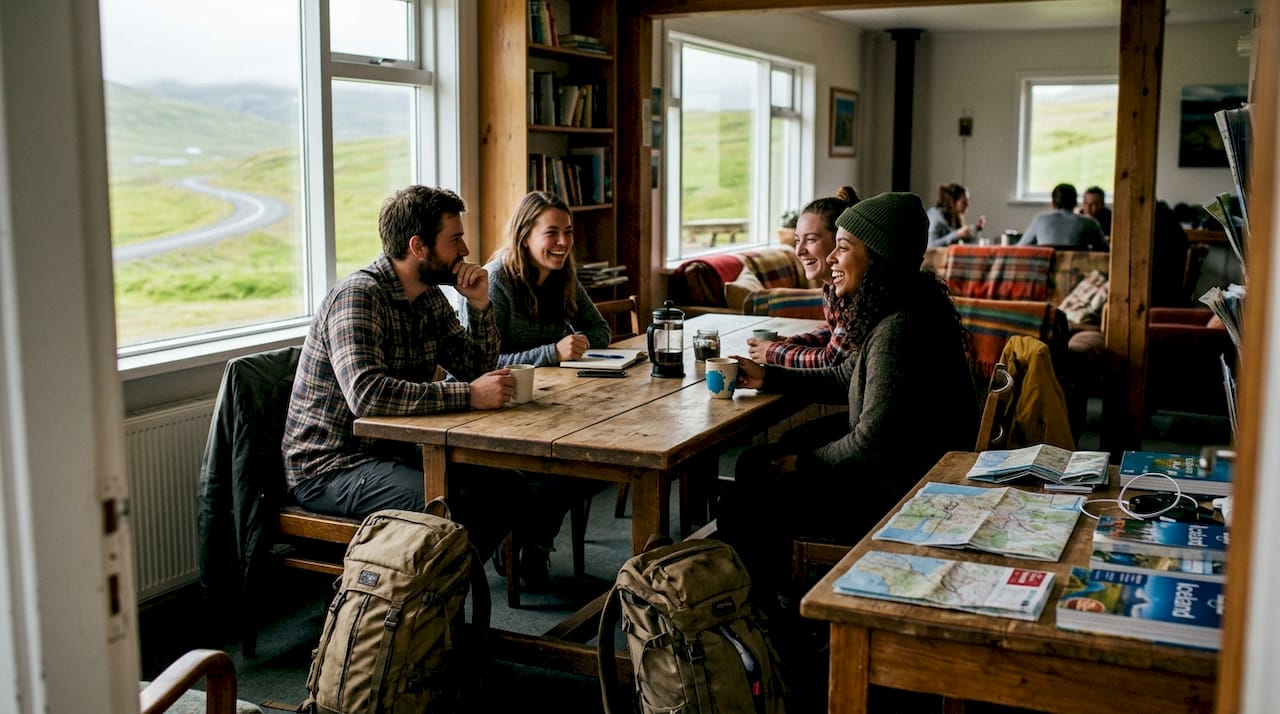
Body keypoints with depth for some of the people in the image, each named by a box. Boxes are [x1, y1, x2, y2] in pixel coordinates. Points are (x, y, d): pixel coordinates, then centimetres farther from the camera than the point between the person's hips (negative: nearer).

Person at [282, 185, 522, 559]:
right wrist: (468, 395, -33)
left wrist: (480, 305, -4)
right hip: (328, 468, -9)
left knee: (506, 486, -5)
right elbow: (366, 393, -33)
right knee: (448, 507, -30)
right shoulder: (358, 295, -19)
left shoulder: (430, 297, 8)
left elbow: (477, 369, 12)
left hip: (394, 451, 9)